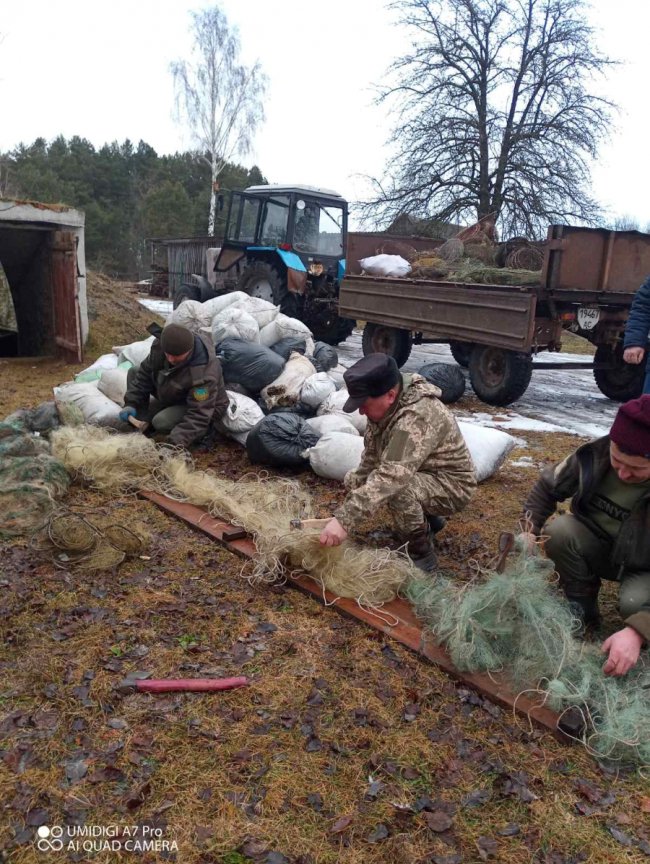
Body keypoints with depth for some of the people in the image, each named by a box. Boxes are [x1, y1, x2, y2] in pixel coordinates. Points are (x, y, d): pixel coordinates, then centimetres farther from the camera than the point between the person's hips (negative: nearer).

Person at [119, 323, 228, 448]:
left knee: (161, 422, -30)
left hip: (202, 404, -7)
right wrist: (131, 403, -12)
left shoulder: (203, 374, -41)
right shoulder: (160, 345, -22)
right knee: (133, 373, 4)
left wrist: (178, 442, -48)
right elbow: (145, 373, -6)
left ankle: (201, 430, -4)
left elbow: (199, 414, -39)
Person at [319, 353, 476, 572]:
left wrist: (345, 519, -49)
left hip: (451, 486, -9)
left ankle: (421, 554, -9)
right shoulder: (384, 407, -7)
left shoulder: (417, 417, -36)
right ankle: (427, 519, 17)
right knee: (354, 479, 6)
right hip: (420, 475, 9)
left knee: (397, 488, -35)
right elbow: (371, 459, 6)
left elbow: (391, 477, -46)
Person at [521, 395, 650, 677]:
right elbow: (548, 485, -2)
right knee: (559, 530, -26)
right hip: (598, 546, 4)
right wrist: (529, 530, -17)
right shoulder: (595, 454, -23)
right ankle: (581, 607, -3)